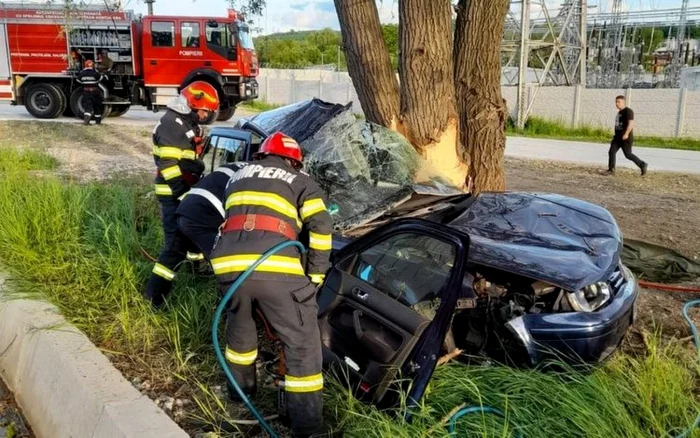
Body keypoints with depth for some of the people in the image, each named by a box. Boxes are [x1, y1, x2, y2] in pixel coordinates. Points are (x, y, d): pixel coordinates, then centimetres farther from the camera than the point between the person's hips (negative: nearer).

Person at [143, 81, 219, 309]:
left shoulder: (189, 122, 14)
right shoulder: (171, 124, -19)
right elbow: (169, 168, -25)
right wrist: (185, 196, -25)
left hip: (189, 190, 10)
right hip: (174, 194, -10)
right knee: (177, 244, -13)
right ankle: (154, 295, -7)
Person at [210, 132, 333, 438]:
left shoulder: (238, 177, 31)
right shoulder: (301, 182, 17)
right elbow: (320, 226, 3)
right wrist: (315, 275, 9)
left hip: (229, 264, 5)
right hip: (276, 269, -5)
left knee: (239, 326, 31)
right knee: (302, 343, 6)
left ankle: (240, 387, 49)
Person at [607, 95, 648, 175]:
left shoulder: (628, 111, -13)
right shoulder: (620, 112, 16)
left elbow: (631, 123, -22)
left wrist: (626, 134, -30)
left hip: (625, 138, -9)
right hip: (617, 137, 9)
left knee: (628, 155, -3)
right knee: (611, 152, -2)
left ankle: (642, 165, 13)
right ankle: (611, 170, 1)